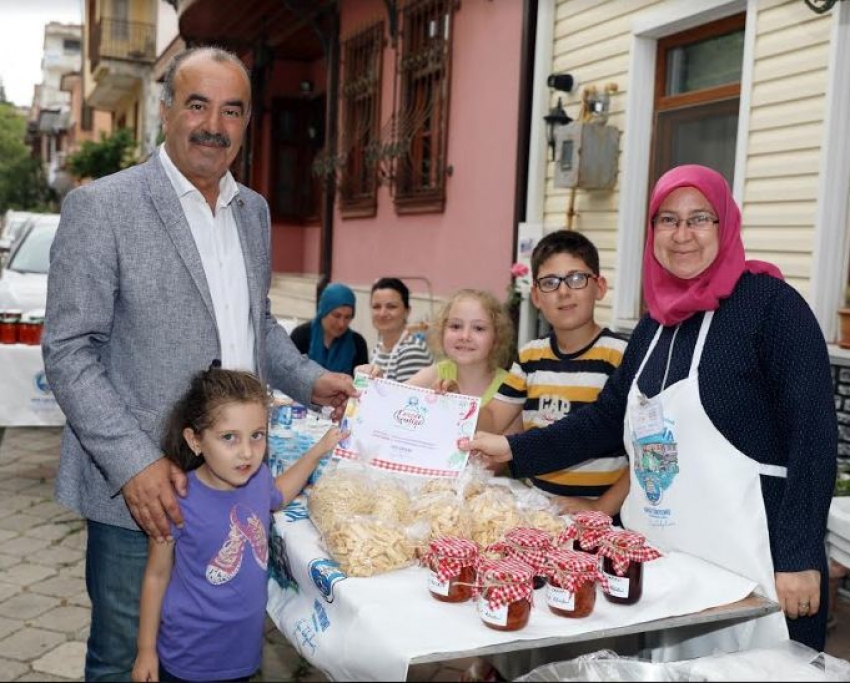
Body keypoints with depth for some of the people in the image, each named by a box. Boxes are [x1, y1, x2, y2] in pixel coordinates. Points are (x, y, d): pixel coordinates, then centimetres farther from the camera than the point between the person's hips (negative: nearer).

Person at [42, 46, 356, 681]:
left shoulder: (254, 210, 10)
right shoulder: (101, 206, -9)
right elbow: (69, 352, -11)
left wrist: (309, 379, 4)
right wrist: (134, 464, -19)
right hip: (139, 486, -5)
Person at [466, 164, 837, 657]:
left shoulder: (769, 302, -8)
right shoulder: (656, 322, 11)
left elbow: (813, 433, -12)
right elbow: (608, 419, 17)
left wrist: (798, 557, -16)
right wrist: (515, 450, 10)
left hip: (746, 560, -6)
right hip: (658, 555, 7)